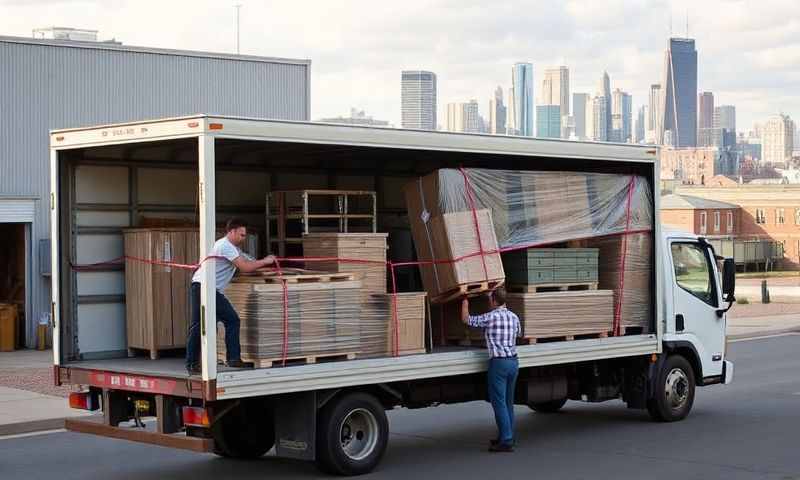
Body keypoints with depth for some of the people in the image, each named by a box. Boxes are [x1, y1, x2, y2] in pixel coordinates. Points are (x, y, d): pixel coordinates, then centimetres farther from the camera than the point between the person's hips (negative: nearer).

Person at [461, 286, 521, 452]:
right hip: (513, 361, 7)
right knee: (508, 402, 15)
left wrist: (465, 301, 14)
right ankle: (507, 437, 19)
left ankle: (506, 441, -9)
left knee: (499, 402, -5)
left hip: (499, 362, -7)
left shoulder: (490, 317, -10)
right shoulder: (514, 317, 9)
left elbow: (466, 319, -1)